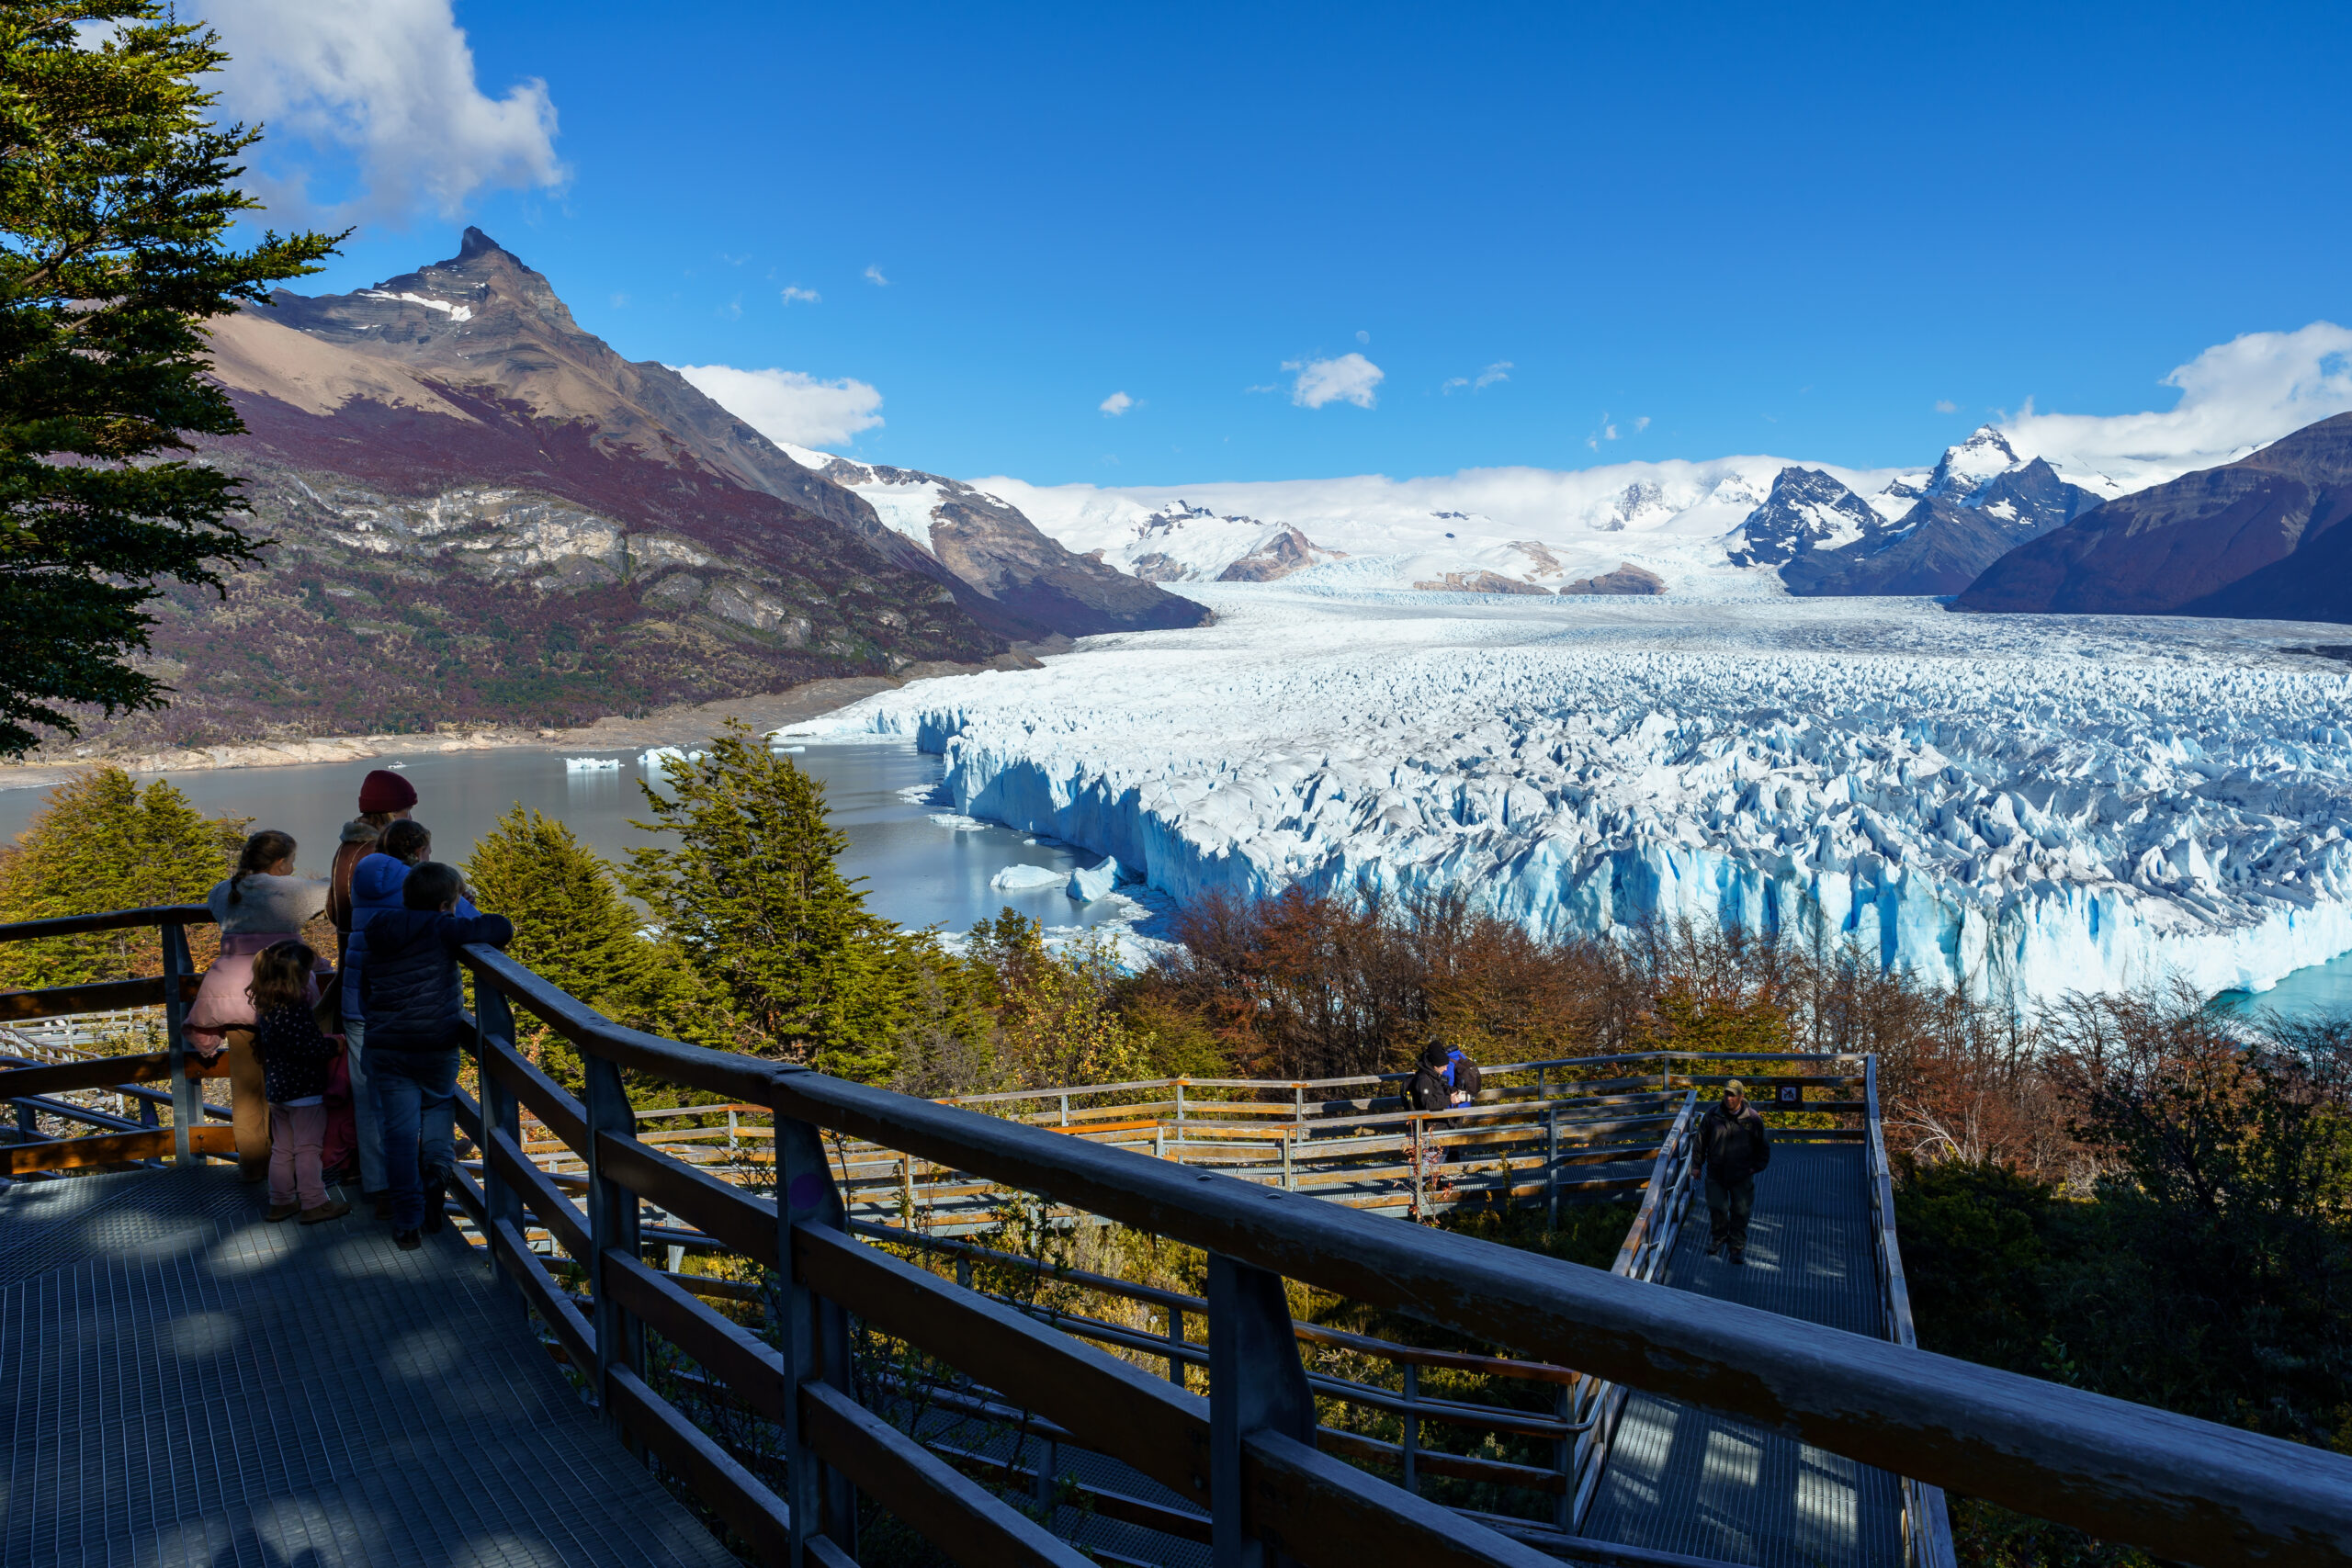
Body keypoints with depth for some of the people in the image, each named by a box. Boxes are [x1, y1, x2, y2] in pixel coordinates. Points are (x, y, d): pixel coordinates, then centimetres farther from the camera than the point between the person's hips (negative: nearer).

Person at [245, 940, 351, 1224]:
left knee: (282, 1148, 17)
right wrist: (334, 1045, -12)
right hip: (304, 1090, -9)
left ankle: (281, 1202, 25)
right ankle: (313, 1204, 7)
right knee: (308, 1148, 0)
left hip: (278, 1089, 9)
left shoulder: (266, 1008, 5)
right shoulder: (294, 1010, -24)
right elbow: (308, 1048, -28)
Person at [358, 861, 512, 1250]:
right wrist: (481, 928, 2)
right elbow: (502, 929, -20)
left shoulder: (378, 938, 9)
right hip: (437, 1046, -3)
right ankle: (438, 1160, 0)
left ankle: (408, 1222, 6)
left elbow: (365, 993, 19)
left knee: (400, 1130, 6)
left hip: (386, 1048, 3)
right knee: (438, 1105, 25)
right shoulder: (441, 929, -11)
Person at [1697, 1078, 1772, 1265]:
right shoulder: (1712, 1115, -6)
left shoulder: (1752, 1118, -7)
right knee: (1717, 1208, 3)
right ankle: (1718, 1239, 29)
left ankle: (1737, 1247, 23)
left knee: (1740, 1212, 5)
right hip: (1716, 1173, 1)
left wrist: (1757, 1166, 0)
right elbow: (1701, 1141, 4)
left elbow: (1763, 1146, 6)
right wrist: (1698, 1165, 6)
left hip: (1742, 1176, 0)